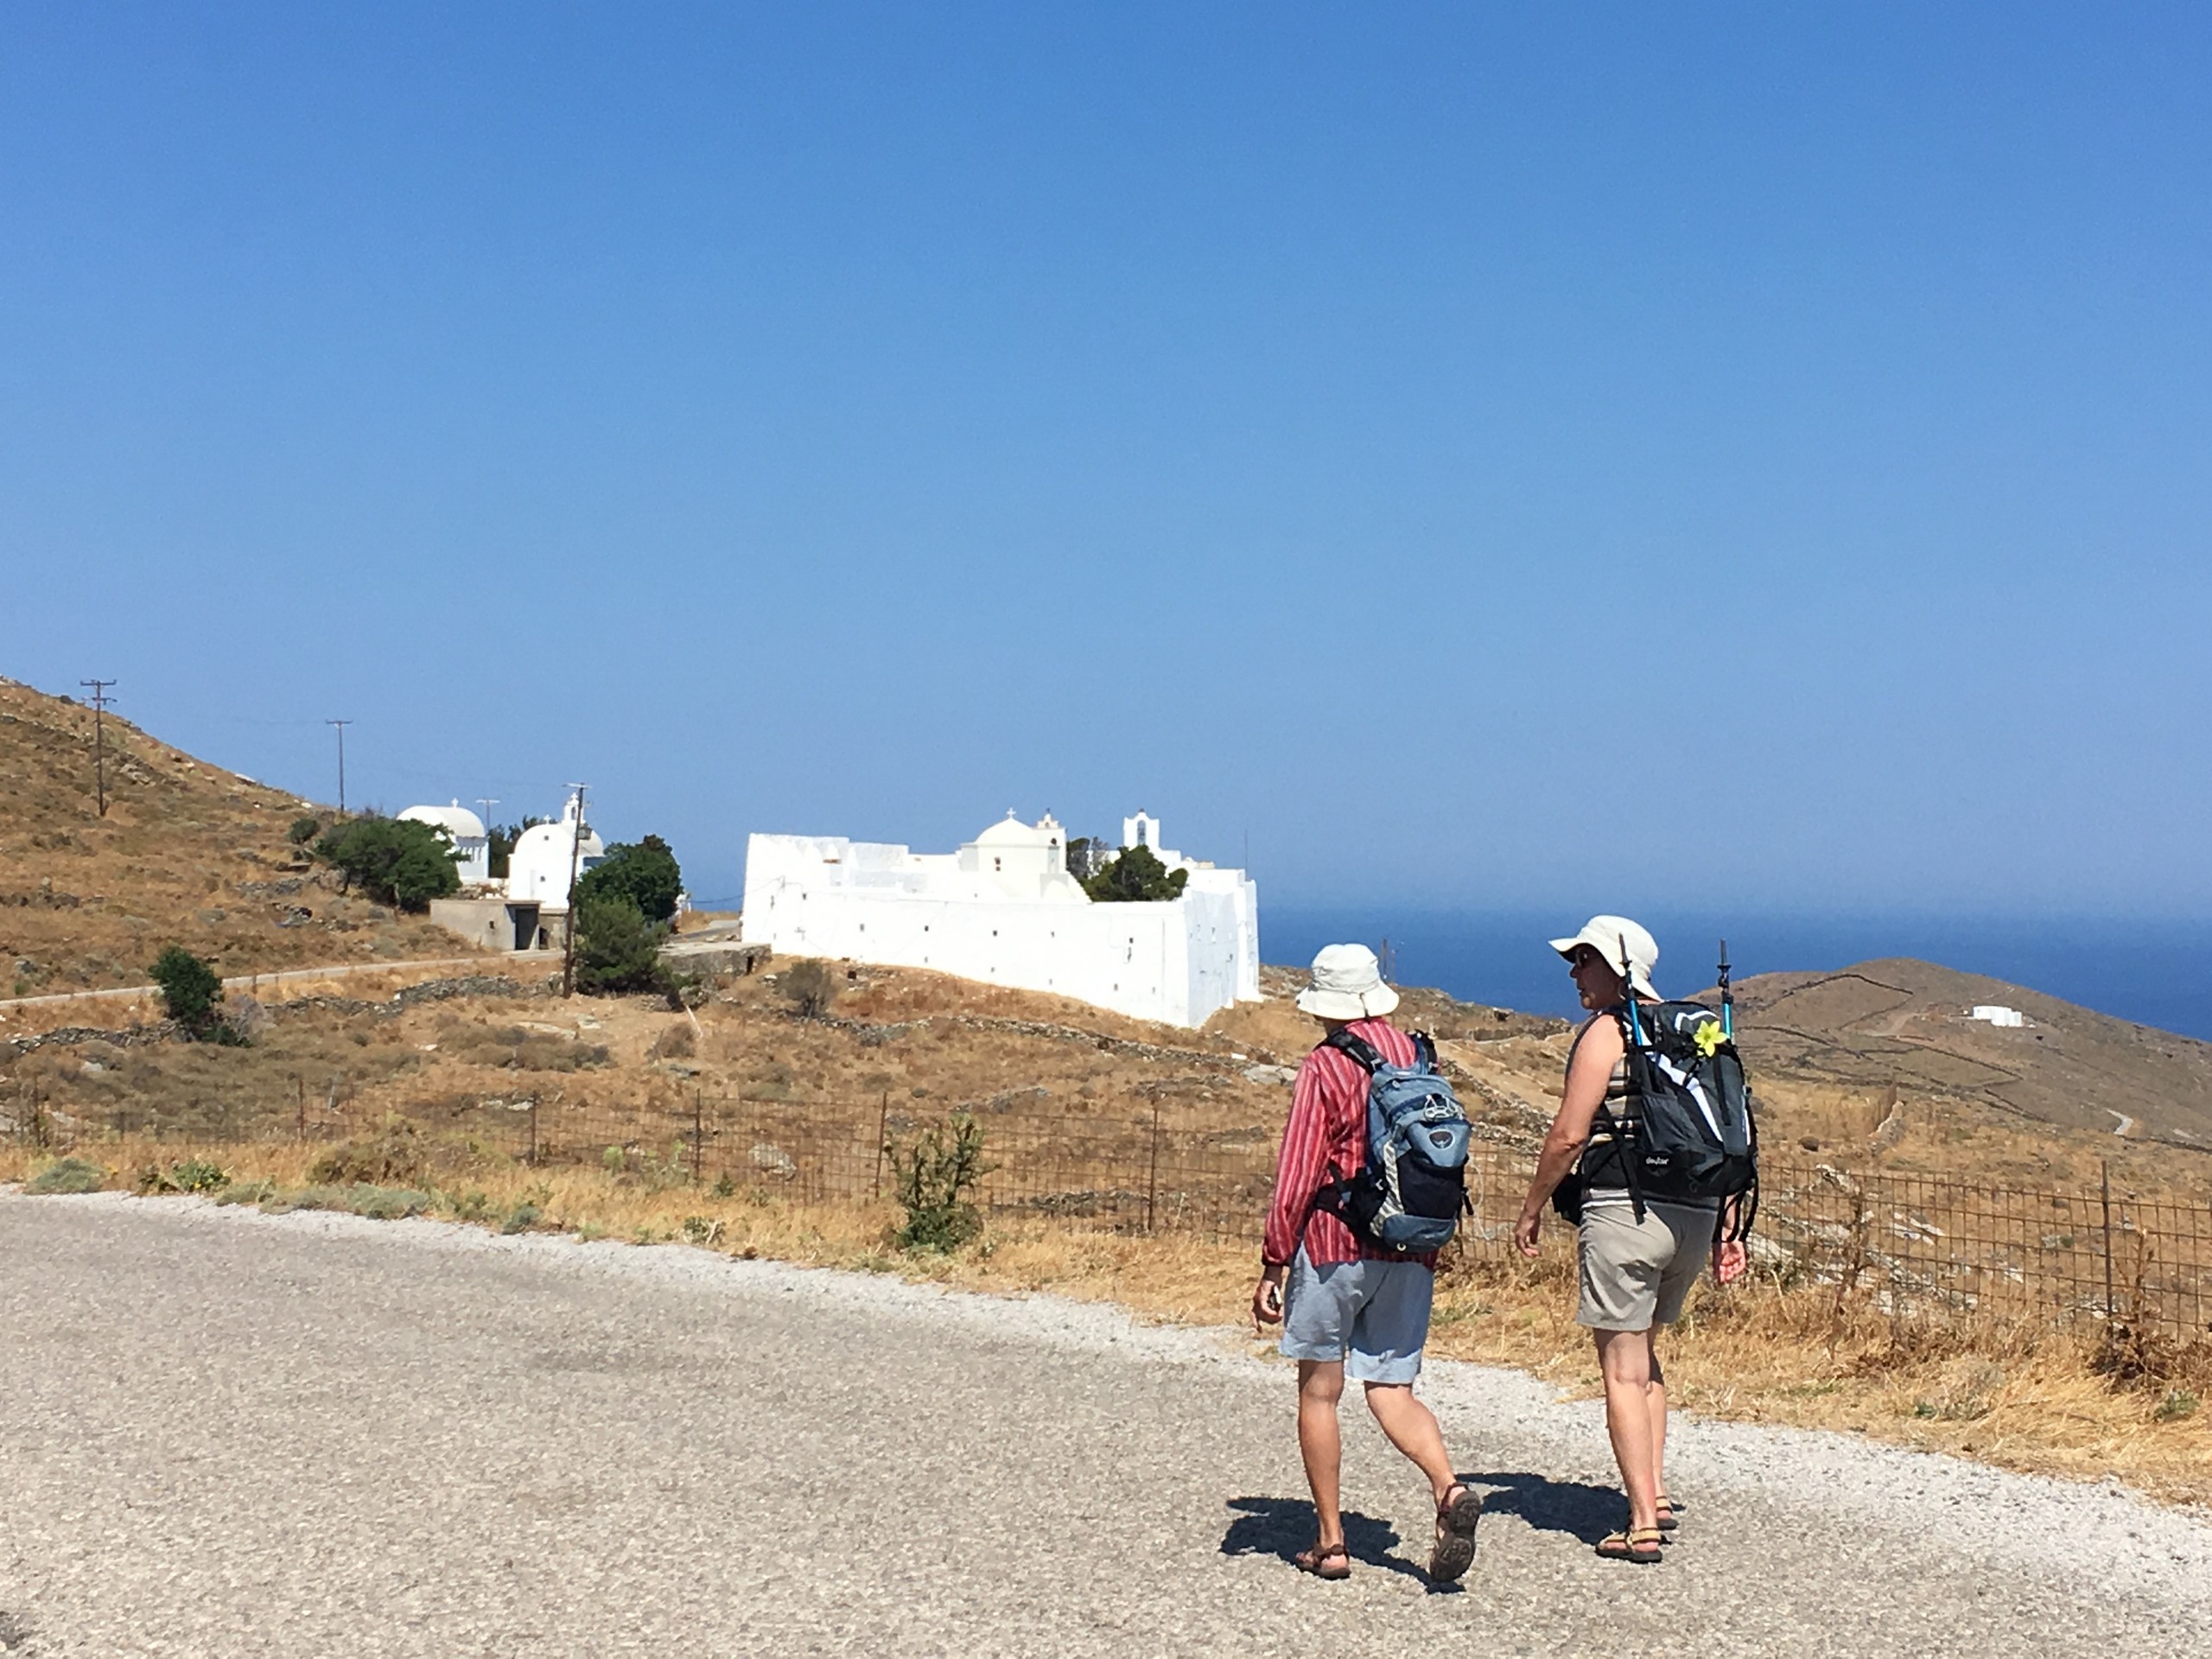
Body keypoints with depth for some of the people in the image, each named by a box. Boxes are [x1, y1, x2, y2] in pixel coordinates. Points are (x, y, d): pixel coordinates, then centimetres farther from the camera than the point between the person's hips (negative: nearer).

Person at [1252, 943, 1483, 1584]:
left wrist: (1273, 1265, -7)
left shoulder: (1324, 1066, -9)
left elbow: (1297, 1177, -12)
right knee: (1391, 1392, 8)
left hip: (1334, 1245, -5)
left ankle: (1329, 1541, 11)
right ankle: (1449, 1489, -17)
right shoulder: (1418, 1056, 8)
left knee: (1318, 1392, 8)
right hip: (1411, 1253, 5)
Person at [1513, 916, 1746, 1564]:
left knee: (1623, 1369, -1)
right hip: (1694, 1212, 8)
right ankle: (1655, 1494, 23)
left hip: (1626, 1211, -8)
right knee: (1644, 1353, 24)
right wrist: (1722, 1230, 17)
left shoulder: (1606, 1032, -8)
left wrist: (1532, 1208, 1)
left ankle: (1643, 1525, -2)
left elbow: (1569, 1135, -11)